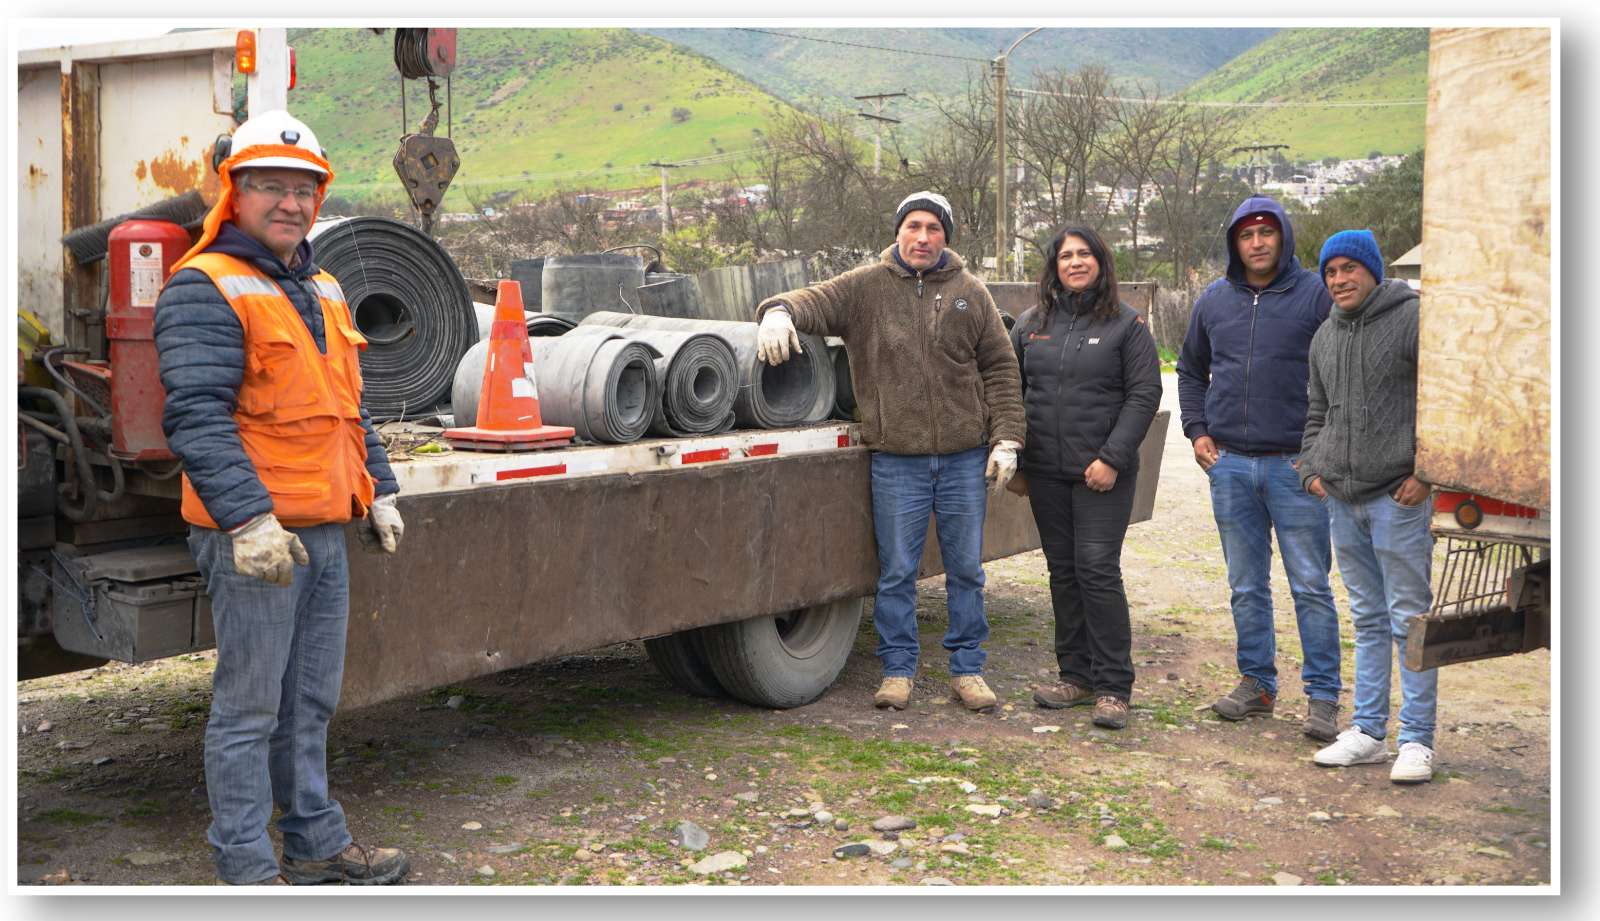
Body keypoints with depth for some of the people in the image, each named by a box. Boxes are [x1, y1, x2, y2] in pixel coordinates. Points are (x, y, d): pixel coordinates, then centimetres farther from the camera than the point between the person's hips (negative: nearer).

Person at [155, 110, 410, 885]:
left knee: (311, 703, 16)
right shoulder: (204, 290, -9)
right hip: (252, 537, -8)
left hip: (326, 532, 8)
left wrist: (377, 490, 20)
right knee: (249, 708, 0)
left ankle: (315, 842, 28)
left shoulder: (322, 290, 18)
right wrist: (249, 518, -26)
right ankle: (246, 867, 10)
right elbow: (196, 416, -19)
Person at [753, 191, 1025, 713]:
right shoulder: (866, 288, 3)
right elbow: (814, 301, -6)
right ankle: (897, 670, 19)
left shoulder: (970, 293, 7)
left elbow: (1000, 369, 8)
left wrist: (1006, 439, 2)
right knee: (896, 572, 6)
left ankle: (967, 669, 23)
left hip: (964, 458, 2)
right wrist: (780, 311, -30)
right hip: (896, 461, -1)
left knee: (966, 569, 10)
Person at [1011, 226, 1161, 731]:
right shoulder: (1031, 323, 11)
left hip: (1103, 472, -4)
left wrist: (1111, 458, -13)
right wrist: (1014, 458, 9)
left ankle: (1113, 687, -1)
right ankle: (1076, 675, 19)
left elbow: (1144, 394, -5)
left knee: (1098, 570, -8)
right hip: (1045, 471, 4)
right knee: (1063, 571, 9)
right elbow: (1012, 390, 16)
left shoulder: (1126, 324, -1)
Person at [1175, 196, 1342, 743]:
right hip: (1229, 465, 4)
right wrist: (1197, 430, 10)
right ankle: (1256, 684, 24)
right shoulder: (1214, 301, 10)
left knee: (1310, 586, 0)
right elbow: (1190, 369, 22)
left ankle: (1323, 697, 9)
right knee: (1246, 586, 12)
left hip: (1295, 466, -4)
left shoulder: (1316, 295, -3)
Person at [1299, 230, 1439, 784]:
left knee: (1409, 618, -2)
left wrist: (1427, 471, -14)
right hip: (1341, 498, 7)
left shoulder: (1413, 318, -7)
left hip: (1398, 496, -7)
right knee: (1367, 619, 14)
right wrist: (1311, 467, 11)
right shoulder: (1325, 337, 15)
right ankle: (1367, 732, 21)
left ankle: (1416, 741, 6)